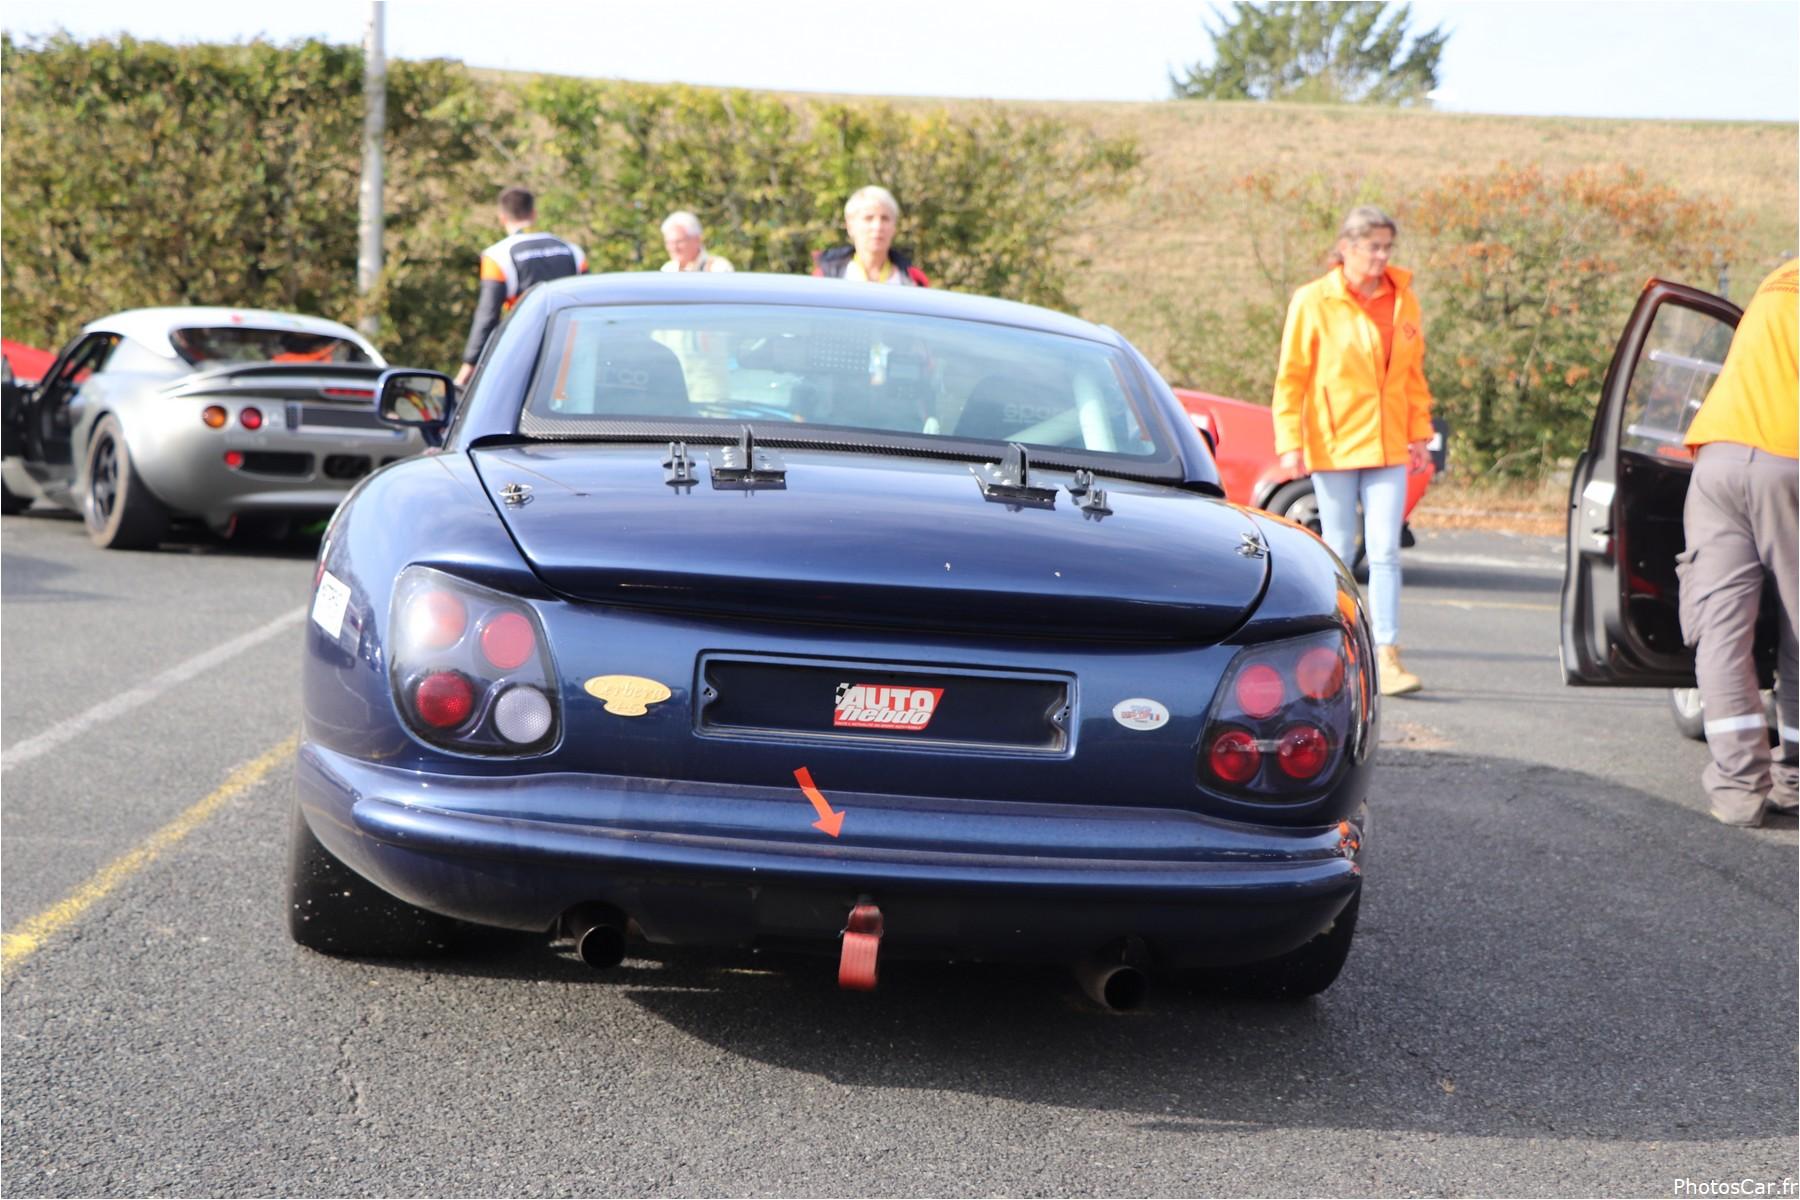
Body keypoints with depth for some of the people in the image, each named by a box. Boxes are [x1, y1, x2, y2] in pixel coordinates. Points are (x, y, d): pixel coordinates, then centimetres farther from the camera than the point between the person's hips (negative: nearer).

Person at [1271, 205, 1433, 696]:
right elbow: (1291, 377, -4)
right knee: (1339, 551, 5)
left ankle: (1387, 656, -7)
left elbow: (1413, 373, 14)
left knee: (1385, 550, -5)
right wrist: (1291, 443, -10)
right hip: (1333, 447, -3)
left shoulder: (1403, 300, 7)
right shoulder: (1314, 301, -4)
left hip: (1388, 447, 3)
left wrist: (1419, 433, 9)